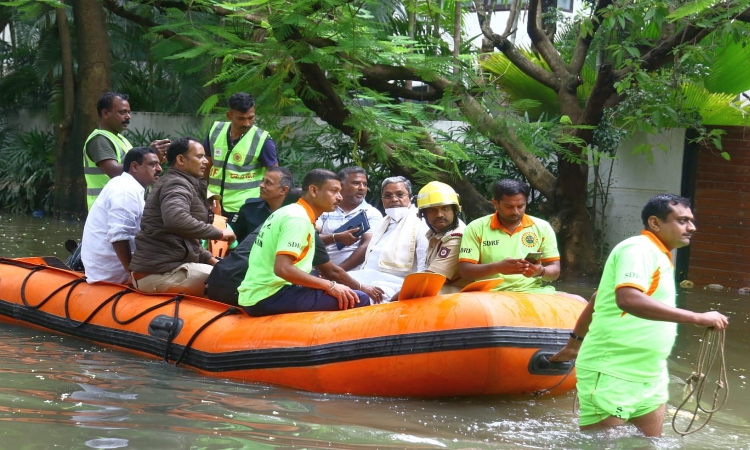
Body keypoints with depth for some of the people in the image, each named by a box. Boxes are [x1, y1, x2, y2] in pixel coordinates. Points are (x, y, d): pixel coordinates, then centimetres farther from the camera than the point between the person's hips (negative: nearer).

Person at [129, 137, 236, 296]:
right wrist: (218, 233, -23)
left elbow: (187, 240, 28)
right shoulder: (176, 184, -10)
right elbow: (176, 219, -33)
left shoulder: (179, 183, 23)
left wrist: (210, 259, 14)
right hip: (159, 273, -11)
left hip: (163, 267, 11)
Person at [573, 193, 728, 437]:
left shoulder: (657, 255, 17)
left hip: (649, 376, 10)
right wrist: (697, 318, -36)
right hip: (611, 374, -10)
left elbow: (600, 297, 26)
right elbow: (628, 299, -34)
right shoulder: (639, 249, -14)